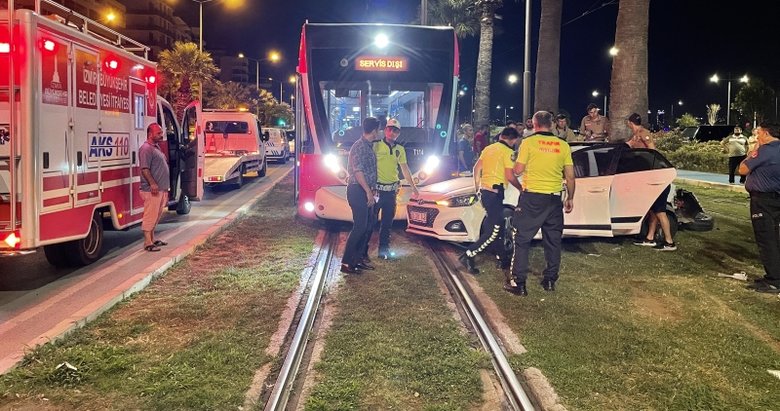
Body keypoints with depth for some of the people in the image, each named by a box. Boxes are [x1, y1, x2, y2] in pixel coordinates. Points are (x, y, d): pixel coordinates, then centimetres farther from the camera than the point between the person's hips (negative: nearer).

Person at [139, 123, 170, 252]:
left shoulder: (156, 147, 18)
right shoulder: (146, 148, -13)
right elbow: (145, 169, -20)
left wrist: (166, 188, 23)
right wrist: (152, 184, -26)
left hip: (161, 189, 10)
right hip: (152, 190, -10)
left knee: (156, 216, 16)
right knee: (150, 216, -7)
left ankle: (152, 239, 25)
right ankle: (148, 243, -4)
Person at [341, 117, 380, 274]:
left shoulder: (369, 146, 16)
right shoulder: (359, 146, -15)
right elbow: (358, 171, -21)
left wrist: (371, 191, 23)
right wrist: (368, 191, -21)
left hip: (365, 191, 10)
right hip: (358, 190, -10)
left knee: (368, 226, 12)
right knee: (360, 227, -11)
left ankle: (359, 258, 20)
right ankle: (346, 263, -7)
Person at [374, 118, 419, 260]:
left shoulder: (400, 149, 11)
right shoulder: (376, 146, -5)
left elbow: (405, 169, 17)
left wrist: (413, 187, 16)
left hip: (391, 191, 5)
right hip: (376, 189, -5)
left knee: (387, 222, 11)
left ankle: (384, 249, 21)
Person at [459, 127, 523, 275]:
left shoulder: (488, 148, 15)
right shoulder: (507, 151, -8)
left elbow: (476, 168, 19)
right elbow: (510, 176, -13)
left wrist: (477, 186, 29)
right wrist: (521, 188, 3)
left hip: (484, 190, 9)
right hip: (495, 192, -9)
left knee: (497, 226, 16)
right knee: (494, 231, -7)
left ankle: (502, 259, 22)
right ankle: (468, 255, -13)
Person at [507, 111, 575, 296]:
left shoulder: (529, 142, -6)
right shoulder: (563, 145, 4)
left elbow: (518, 170, -5)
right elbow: (570, 176, 5)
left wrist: (515, 161, 16)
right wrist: (570, 198, 16)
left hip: (531, 198, -3)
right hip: (554, 198, 4)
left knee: (522, 239, 3)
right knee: (553, 240, 15)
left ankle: (519, 283, 1)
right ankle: (550, 280, 21)